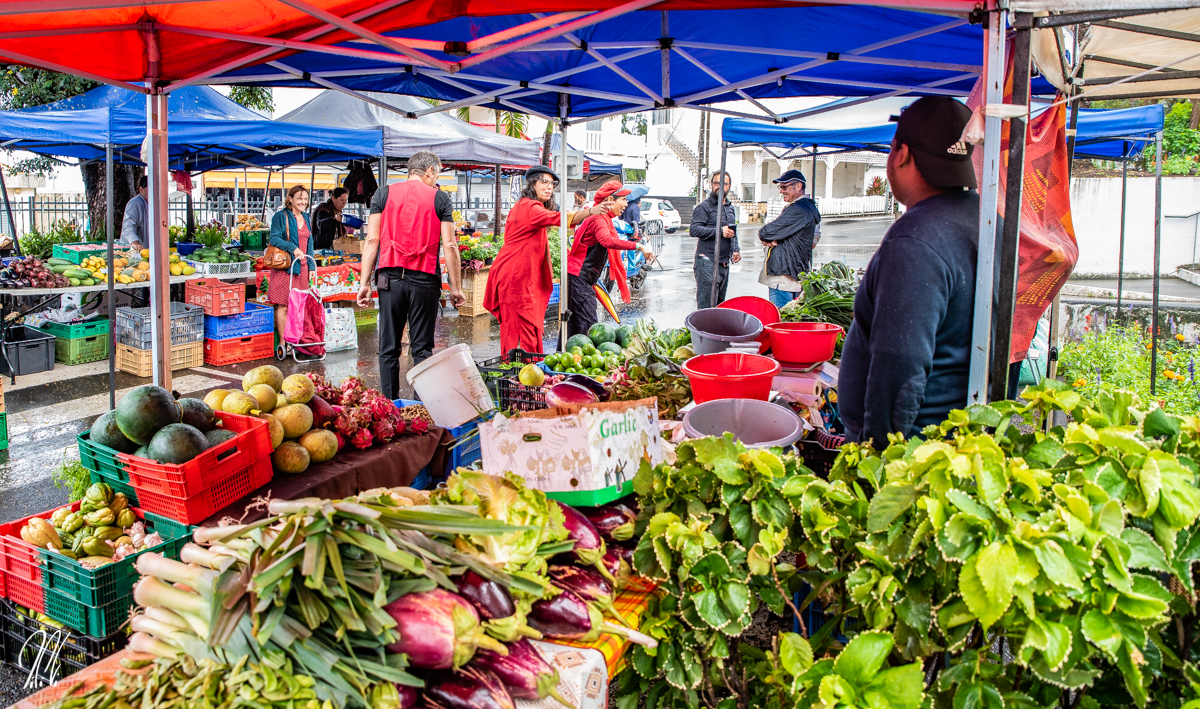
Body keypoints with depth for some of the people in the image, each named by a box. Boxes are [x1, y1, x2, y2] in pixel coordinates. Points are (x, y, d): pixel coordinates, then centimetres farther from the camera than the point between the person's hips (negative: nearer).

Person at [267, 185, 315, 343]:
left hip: (302, 268, 6)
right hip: (285, 267, -6)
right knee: (283, 306, -5)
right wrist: (293, 248, -23)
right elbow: (274, 238, -12)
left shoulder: (306, 218, 17)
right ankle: (283, 343, -2)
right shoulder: (281, 217, -2)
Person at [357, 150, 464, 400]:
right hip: (425, 279, -1)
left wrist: (365, 282, 3)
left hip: (390, 277, 1)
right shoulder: (440, 198, 4)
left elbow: (372, 240, 2)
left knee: (389, 349, 7)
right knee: (422, 349, 3)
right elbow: (449, 245, 0)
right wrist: (456, 288, 4)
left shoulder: (384, 193, 9)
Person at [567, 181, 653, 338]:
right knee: (588, 324, -14)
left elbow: (578, 232, 31)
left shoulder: (602, 218, 17)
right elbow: (607, 241, -36)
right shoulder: (599, 218, -16)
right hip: (580, 277, -10)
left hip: (580, 278, 10)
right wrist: (638, 246, -39)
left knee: (573, 322, 12)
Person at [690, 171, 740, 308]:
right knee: (706, 304, -10)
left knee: (720, 303, 12)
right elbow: (694, 230, -18)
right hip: (707, 261, -8)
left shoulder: (730, 207, 19)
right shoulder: (704, 207, -5)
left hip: (724, 263, 8)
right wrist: (719, 232, -19)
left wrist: (735, 250, 11)